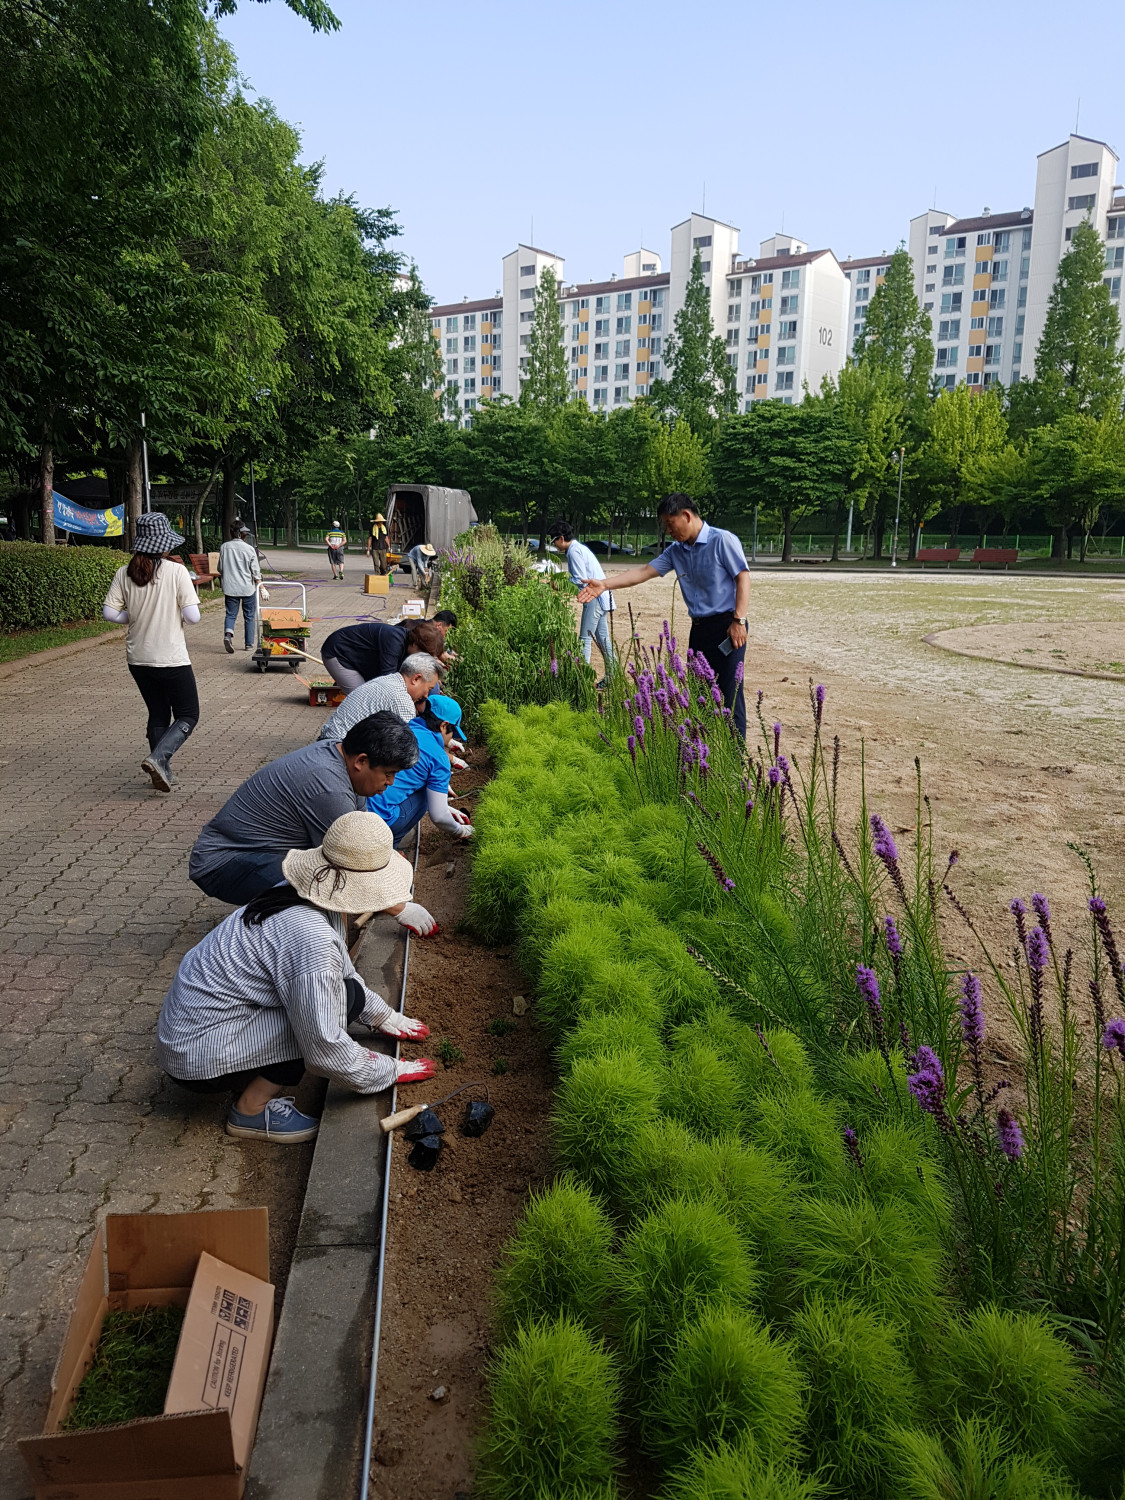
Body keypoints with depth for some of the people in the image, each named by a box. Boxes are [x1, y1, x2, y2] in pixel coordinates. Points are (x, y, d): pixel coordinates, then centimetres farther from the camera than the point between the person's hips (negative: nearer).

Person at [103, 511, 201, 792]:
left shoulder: (125, 573, -1)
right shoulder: (176, 571, -13)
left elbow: (110, 612, -5)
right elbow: (193, 617, -16)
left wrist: (136, 618, 11)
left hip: (138, 658, 5)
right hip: (171, 659, -5)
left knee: (158, 715, 20)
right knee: (187, 716, 8)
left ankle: (162, 772, 24)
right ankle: (158, 758, -13)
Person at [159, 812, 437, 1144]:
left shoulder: (304, 894, -2)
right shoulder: (312, 939, -30)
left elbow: (341, 969, 18)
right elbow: (325, 1049, -24)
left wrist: (383, 1016, 18)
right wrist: (390, 1072, -9)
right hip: (199, 1061, -9)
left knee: (338, 986, 6)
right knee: (345, 997, -17)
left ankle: (253, 1080, 10)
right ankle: (250, 1109, -4)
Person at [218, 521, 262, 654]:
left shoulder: (224, 547, -1)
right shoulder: (249, 549, -9)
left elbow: (220, 569, 8)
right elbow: (255, 571, -6)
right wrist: (260, 586, 3)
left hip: (230, 588, 2)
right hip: (247, 588, -2)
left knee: (230, 614, 8)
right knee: (249, 616, 10)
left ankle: (228, 634, -19)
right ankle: (248, 643, 14)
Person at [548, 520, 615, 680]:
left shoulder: (574, 551, -12)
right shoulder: (579, 547, 18)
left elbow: (580, 580, -17)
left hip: (594, 597, -10)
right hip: (602, 597, 10)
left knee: (585, 639, -9)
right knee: (602, 638, 12)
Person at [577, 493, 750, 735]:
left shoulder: (723, 540, -7)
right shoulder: (676, 551, 13)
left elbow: (743, 578, -10)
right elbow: (644, 571, 8)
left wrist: (739, 621, -17)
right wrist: (605, 585, -2)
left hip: (727, 626, -7)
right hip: (699, 628, 8)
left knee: (730, 690, -8)